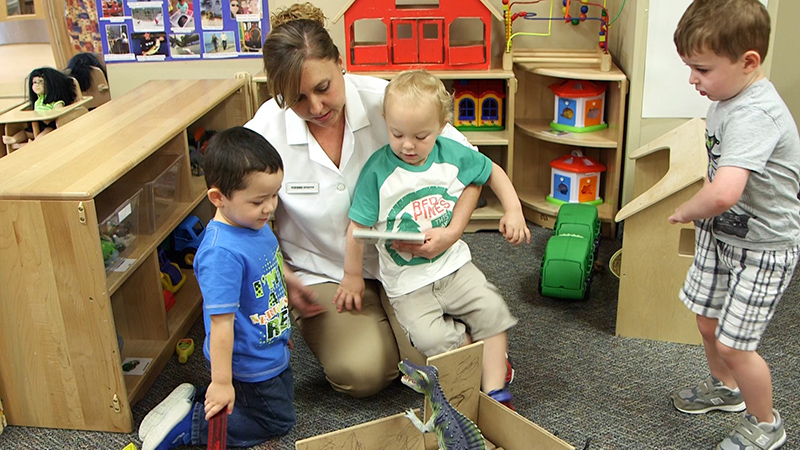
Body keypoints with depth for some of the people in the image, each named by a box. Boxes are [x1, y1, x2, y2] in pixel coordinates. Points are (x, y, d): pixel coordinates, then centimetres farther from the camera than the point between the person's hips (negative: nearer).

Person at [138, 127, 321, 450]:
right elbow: (221, 322, -32)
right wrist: (221, 382, -27)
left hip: (270, 348, 9)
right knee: (277, 420, 10)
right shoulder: (222, 253, -36)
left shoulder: (255, 224, -7)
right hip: (248, 364, -9)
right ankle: (187, 423, 11)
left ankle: (195, 399, 23)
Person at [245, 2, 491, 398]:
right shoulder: (264, 133, -16)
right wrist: (284, 281, -14)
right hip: (323, 274, 0)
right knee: (361, 372, -20)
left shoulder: (385, 101, -17)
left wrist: (452, 232, -22)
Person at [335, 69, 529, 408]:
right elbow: (358, 227, -7)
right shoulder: (378, 169, -14)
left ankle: (496, 391, -3)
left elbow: (492, 172, 14)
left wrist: (513, 211, 3)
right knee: (430, 339, -22)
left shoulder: (453, 155, -4)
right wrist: (352, 276, -1)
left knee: (492, 310, -17)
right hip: (406, 281, -2)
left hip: (453, 264, 3)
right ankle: (488, 350, 6)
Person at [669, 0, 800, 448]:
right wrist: (701, 214, 7)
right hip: (722, 233, 9)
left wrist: (685, 211, -27)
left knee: (733, 343, -1)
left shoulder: (754, 115, -32)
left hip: (763, 247, -9)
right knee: (709, 322, 21)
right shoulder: (729, 97, -2)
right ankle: (725, 387, 49)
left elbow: (723, 193, -46)